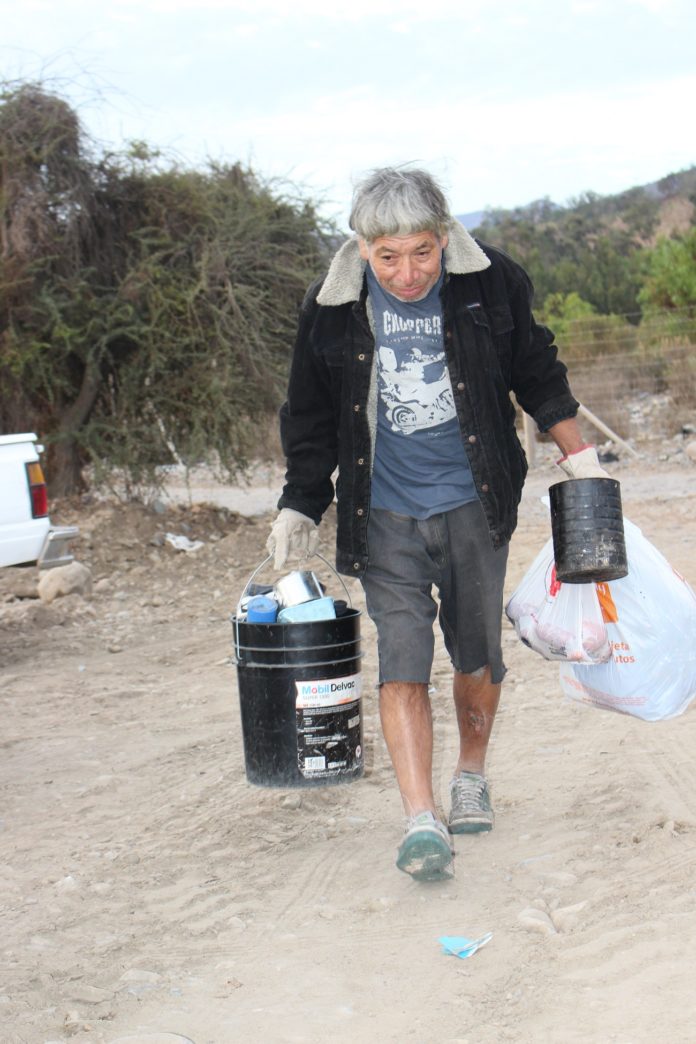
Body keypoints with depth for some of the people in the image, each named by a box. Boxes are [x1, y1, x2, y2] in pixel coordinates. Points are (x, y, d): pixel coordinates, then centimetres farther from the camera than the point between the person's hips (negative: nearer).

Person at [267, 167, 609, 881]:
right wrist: (299, 507, 5)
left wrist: (577, 455, 13)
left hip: (473, 502, 1)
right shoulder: (333, 307, -7)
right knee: (401, 660, -10)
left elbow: (536, 373, 9)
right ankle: (420, 821, -12)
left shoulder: (492, 282, -8)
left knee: (476, 651, 10)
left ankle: (471, 777, 33)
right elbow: (311, 417, 6)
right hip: (385, 513, -1)